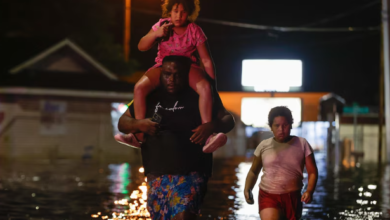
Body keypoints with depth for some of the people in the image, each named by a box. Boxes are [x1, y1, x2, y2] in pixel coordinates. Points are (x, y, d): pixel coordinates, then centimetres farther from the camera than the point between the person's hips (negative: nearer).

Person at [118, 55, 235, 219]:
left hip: (191, 173, -4)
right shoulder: (150, 97, 8)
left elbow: (228, 120, 2)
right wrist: (138, 124, -10)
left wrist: (212, 126, -21)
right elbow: (122, 122, 12)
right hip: (157, 175, 4)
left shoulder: (200, 96, 1)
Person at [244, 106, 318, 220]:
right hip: (268, 196, -1)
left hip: (292, 198, 1)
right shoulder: (264, 146, 0)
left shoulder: (302, 144, -2)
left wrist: (309, 191, -18)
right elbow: (254, 171, 11)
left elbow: (312, 172, 0)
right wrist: (247, 189, -6)